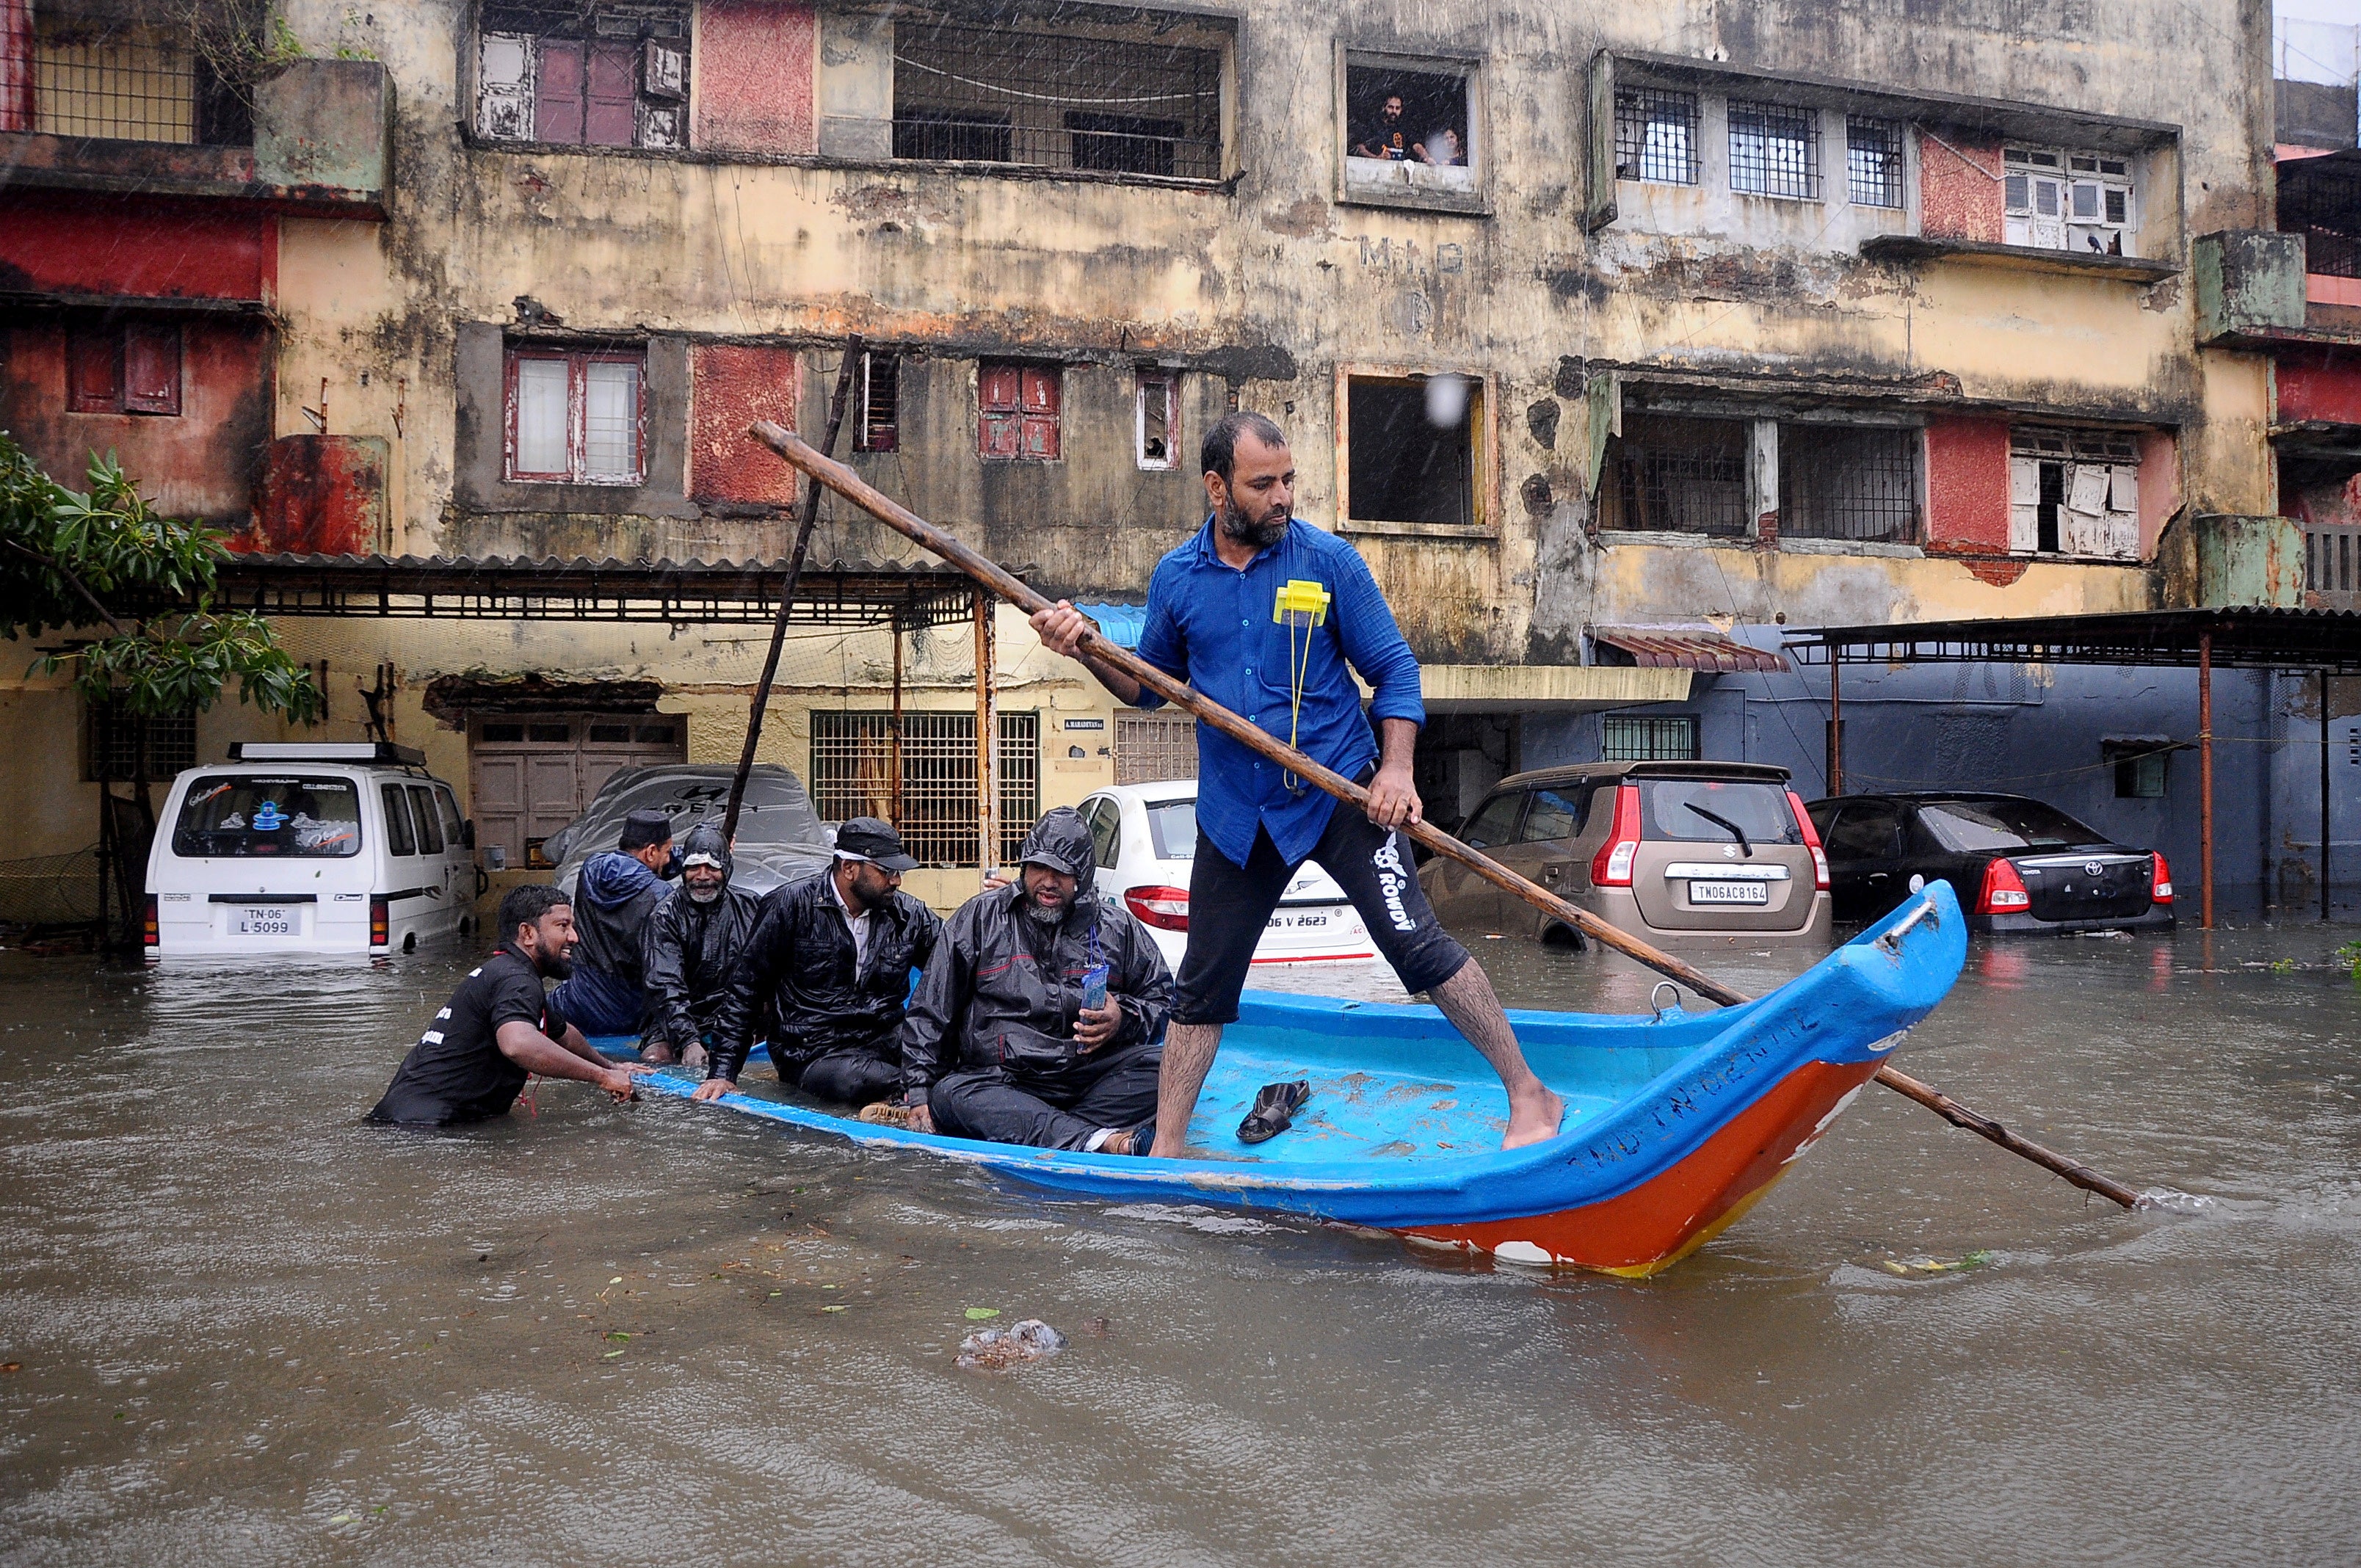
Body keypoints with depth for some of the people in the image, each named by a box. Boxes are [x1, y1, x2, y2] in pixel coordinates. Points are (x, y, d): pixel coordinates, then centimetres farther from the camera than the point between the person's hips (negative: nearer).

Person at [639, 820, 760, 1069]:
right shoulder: (666, 916, -3)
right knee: (652, 1060, -31)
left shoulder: (750, 907, 7)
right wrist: (689, 1041, -28)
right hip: (679, 1021, -3)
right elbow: (666, 987, -14)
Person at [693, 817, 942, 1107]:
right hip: (813, 1056, -4)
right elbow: (746, 989, 0)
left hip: (886, 1041, 4)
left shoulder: (909, 915, 8)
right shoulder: (791, 905, -3)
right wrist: (722, 1072, -4)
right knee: (860, 1080, -37)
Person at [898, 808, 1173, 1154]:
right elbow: (931, 1009, 12)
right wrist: (919, 1092, 3)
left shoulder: (1117, 927, 14)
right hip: (1001, 1082, -1)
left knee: (1162, 1064, -27)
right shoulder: (980, 918, 12)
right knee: (949, 1094, -34)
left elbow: (1163, 999, 19)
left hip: (1092, 1079, 1)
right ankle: (1101, 1142, -52)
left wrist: (1123, 1018, -4)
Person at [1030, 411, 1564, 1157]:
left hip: (1340, 794, -3)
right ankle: (1165, 1151, 22)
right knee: (1203, 983, 10)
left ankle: (1529, 1096, 2)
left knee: (1415, 942, -12)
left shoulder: (1329, 561, -6)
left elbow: (1393, 668, -2)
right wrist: (1087, 648, -4)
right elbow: (1153, 685, 13)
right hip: (1235, 814, 3)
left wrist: (1396, 766, -15)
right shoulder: (1176, 578, 2)